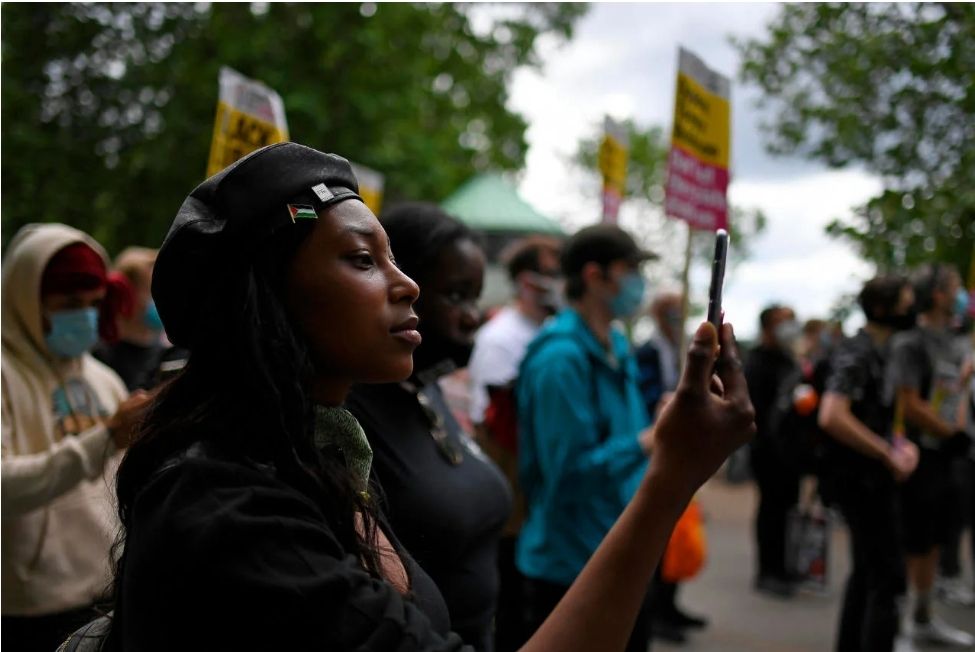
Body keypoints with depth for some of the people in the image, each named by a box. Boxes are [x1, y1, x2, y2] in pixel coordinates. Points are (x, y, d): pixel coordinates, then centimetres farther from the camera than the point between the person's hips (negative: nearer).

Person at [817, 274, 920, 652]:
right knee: (887, 578, -7)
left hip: (870, 480, 10)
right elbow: (832, 417, -31)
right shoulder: (857, 354, -17)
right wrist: (890, 455, -22)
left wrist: (901, 445, 6)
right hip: (863, 479, -10)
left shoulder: (879, 352, 13)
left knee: (867, 572, 19)